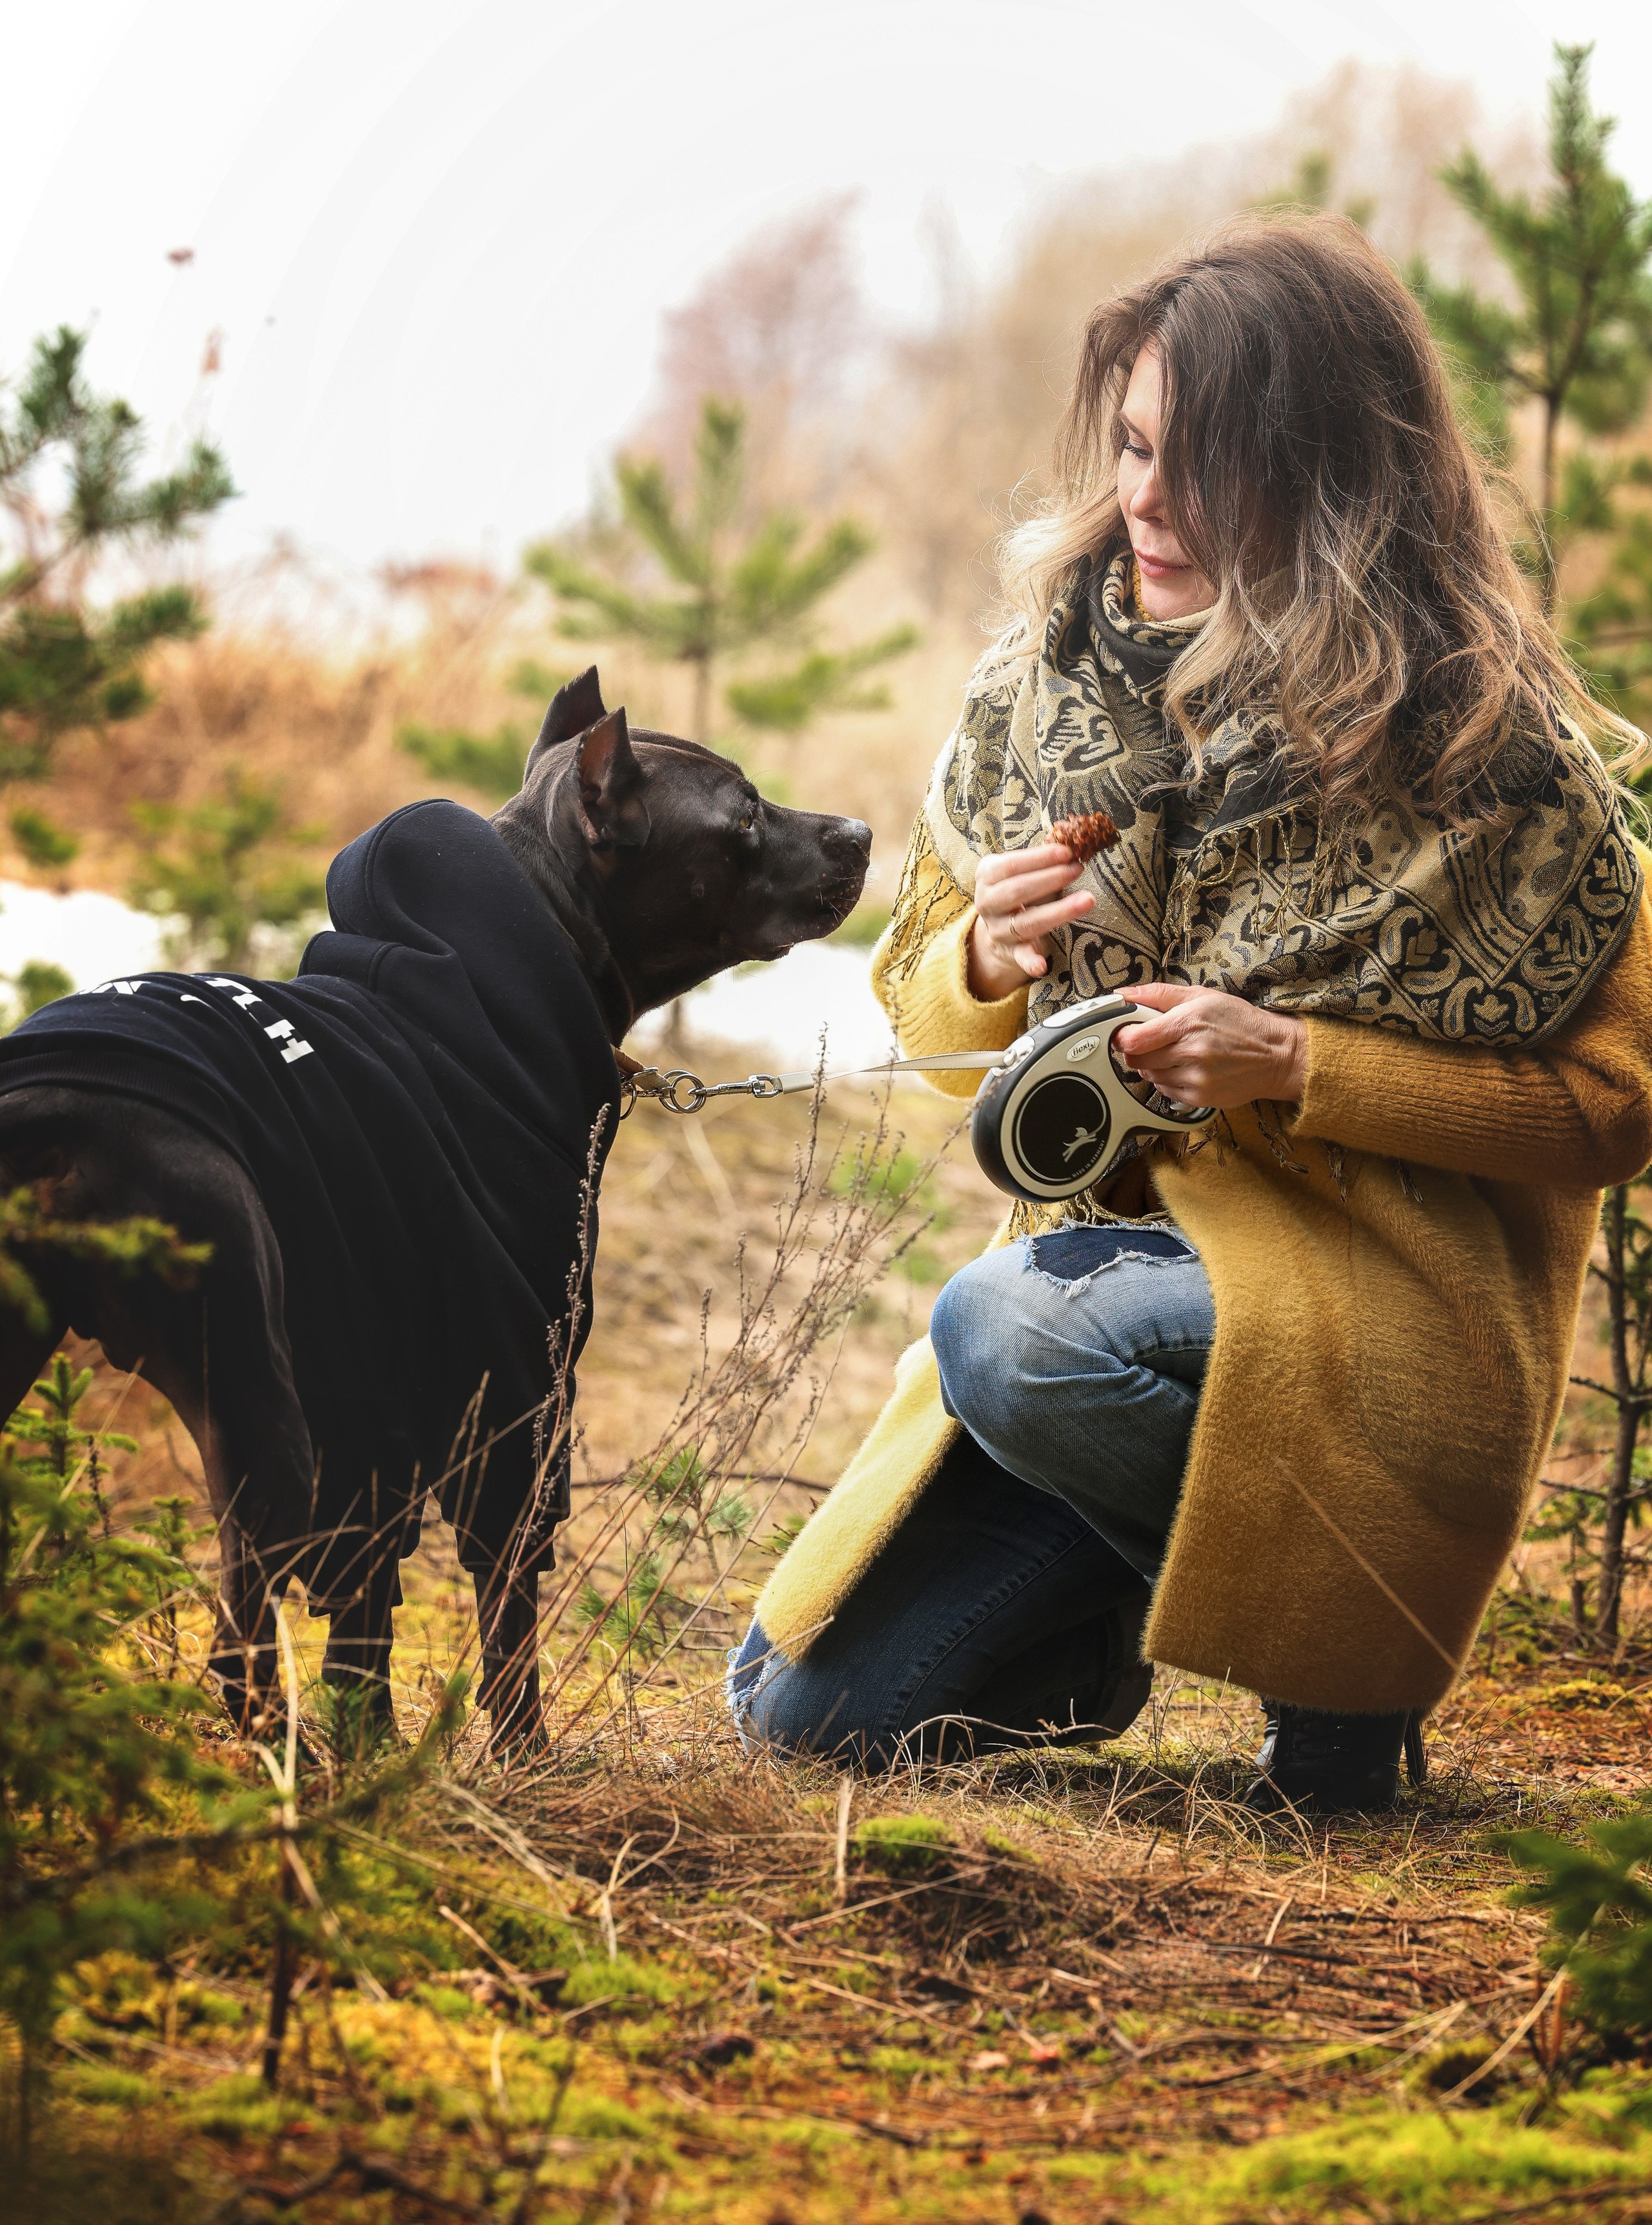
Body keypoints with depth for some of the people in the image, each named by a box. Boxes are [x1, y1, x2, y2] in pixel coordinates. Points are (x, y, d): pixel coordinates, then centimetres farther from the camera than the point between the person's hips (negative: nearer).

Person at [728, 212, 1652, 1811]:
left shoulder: (1486, 755, -12)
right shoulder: (1047, 679, 2)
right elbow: (923, 1009, 13)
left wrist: (1297, 1066, -20)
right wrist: (988, 967, -12)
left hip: (1384, 1302, -5)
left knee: (1013, 1334, -36)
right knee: (806, 1714, -3)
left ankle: (1339, 1659, -12)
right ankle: (1127, 1614, 25)